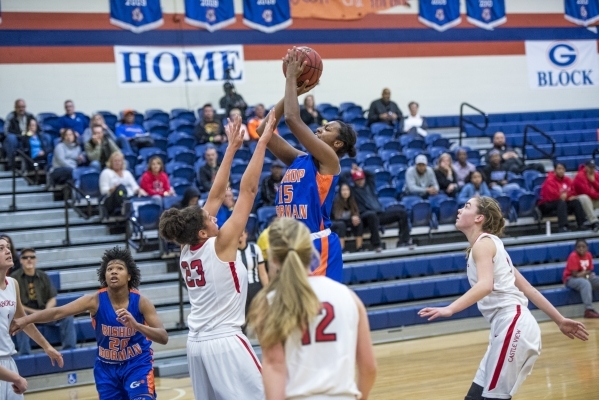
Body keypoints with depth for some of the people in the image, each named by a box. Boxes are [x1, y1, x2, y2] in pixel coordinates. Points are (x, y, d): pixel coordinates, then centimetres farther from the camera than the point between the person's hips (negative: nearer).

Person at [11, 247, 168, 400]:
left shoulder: (141, 302, -17)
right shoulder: (95, 300, -16)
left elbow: (164, 338, -23)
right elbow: (57, 312, -25)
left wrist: (136, 325, -41)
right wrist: (27, 320, -40)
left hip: (137, 364, -2)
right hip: (106, 366, 2)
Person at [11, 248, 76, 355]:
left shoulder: (43, 276, 10)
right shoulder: (14, 278, 0)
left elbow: (52, 299, 8)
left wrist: (46, 312, -14)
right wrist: (33, 312, -15)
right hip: (25, 312, -4)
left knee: (67, 317, -17)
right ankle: (25, 354, -41)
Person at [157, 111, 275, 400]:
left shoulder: (187, 249, 6)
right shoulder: (220, 245, -12)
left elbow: (216, 196, 12)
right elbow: (248, 190, -14)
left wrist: (232, 149, 15)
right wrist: (263, 141, -11)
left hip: (197, 343, 8)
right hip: (225, 342, -8)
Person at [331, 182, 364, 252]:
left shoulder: (352, 200, -4)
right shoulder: (337, 201, -19)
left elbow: (356, 213, -4)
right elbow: (337, 216, -26)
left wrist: (356, 217, -28)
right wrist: (351, 218, -36)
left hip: (347, 222, 4)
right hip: (335, 223, -4)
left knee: (359, 222, -23)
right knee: (341, 224, -37)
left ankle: (359, 247, -25)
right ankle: (341, 249, -39)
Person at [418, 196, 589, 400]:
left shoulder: (483, 243, -4)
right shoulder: (490, 244, 23)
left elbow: (486, 285, -24)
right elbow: (527, 288, 21)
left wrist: (449, 309, -36)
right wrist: (559, 321, 21)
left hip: (513, 325, -9)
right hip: (510, 327, 9)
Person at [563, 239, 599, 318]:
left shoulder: (589, 255, 0)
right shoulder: (573, 256, -19)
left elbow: (590, 271, 7)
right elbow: (575, 274, -20)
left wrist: (583, 273, -16)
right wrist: (586, 273, -9)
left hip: (585, 277, 7)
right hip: (571, 279, -7)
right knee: (585, 283, -37)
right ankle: (589, 310, -42)